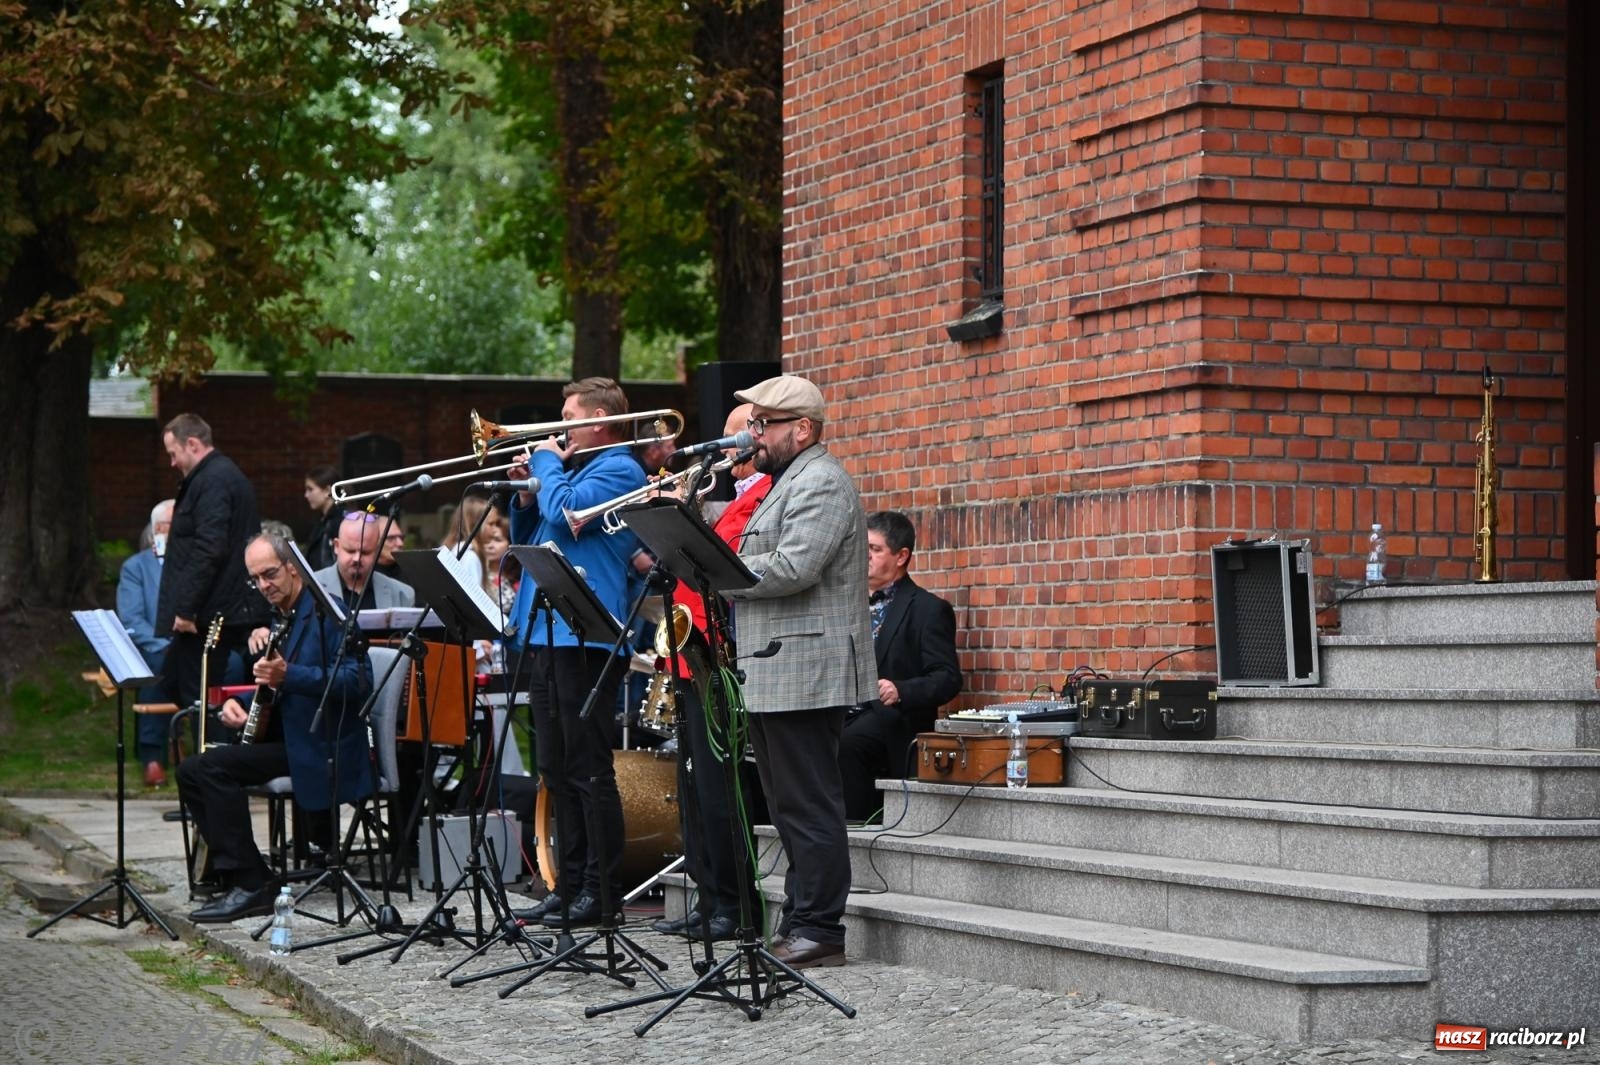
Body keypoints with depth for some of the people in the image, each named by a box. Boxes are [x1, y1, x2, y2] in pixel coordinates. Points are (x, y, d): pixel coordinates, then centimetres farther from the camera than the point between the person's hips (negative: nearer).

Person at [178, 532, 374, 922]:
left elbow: (358, 681, -21)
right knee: (191, 770, 0)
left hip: (322, 747, -10)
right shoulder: (277, 619, 18)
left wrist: (288, 675, -30)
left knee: (212, 767, -22)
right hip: (284, 736, 10)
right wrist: (238, 703, 5)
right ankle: (228, 871, 0)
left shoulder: (327, 611, -11)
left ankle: (250, 885, -21)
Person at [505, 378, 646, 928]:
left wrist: (547, 464, -4)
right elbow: (526, 540, 27)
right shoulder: (571, 467, 22)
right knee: (558, 772, 11)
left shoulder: (619, 471, -6)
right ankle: (569, 885, 16)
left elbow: (564, 511, -21)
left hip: (585, 637, -10)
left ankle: (601, 893, -5)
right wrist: (526, 494, 9)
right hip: (544, 635, 10)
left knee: (589, 770, -7)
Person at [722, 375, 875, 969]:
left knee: (810, 809, -9)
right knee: (794, 809, 12)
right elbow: (762, 567, 25)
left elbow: (793, 568, -22)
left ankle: (818, 931, -8)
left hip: (804, 673, -11)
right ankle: (799, 925, 15)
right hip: (772, 675, 11)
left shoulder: (821, 483, -11)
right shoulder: (785, 484, 23)